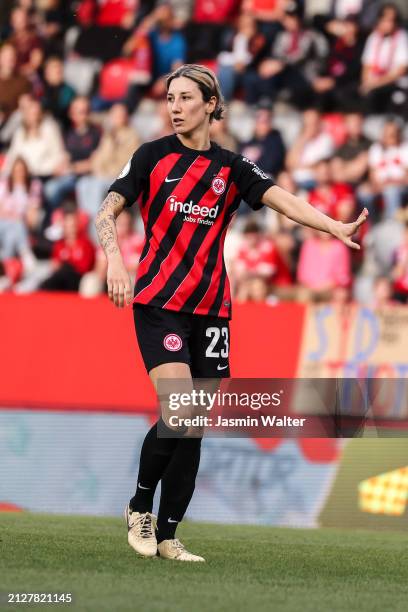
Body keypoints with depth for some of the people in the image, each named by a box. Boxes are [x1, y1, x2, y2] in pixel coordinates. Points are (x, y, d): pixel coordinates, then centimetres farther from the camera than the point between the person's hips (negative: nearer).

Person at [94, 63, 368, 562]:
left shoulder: (232, 168, 7)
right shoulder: (152, 156, 2)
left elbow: (281, 199, -7)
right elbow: (107, 211, -2)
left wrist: (335, 227, -23)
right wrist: (114, 259, -21)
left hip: (210, 310, 3)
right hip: (158, 302, -3)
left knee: (194, 427, 3)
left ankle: (166, 536, 11)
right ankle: (139, 507, 3)